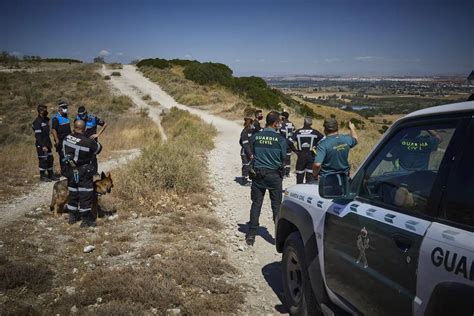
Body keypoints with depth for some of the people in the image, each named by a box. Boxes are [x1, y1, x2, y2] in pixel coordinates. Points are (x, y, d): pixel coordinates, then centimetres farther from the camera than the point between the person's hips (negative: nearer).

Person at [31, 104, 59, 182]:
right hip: (41, 145, -8)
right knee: (43, 160, -2)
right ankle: (42, 176, 10)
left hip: (47, 144, 8)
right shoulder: (37, 122, -16)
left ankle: (51, 175, 22)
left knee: (50, 159, 12)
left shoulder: (46, 120, 11)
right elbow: (38, 135, -20)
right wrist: (42, 146, -24)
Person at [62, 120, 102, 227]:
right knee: (85, 195, 3)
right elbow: (99, 148, -6)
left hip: (71, 170, 6)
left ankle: (72, 216, 30)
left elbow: (64, 152, 4)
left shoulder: (67, 138, -5)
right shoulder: (88, 142, -23)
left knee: (73, 193, 18)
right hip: (83, 173, -6)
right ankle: (86, 220, 8)